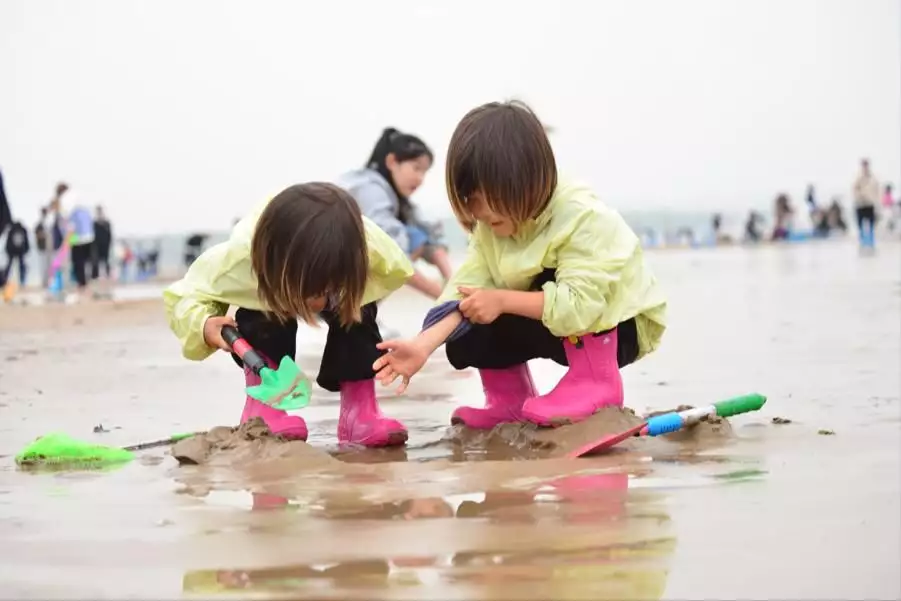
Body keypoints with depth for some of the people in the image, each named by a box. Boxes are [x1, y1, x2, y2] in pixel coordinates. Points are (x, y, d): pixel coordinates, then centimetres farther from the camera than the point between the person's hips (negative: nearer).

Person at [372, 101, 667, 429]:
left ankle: (597, 381, -21)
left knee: (549, 285, -34)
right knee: (465, 340, -14)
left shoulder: (581, 218, -30)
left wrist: (502, 300, -37)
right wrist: (423, 345, -34)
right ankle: (511, 400, 9)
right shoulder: (492, 226, -9)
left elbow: (580, 305, -39)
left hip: (617, 327, -6)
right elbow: (467, 286, -19)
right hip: (558, 318, 6)